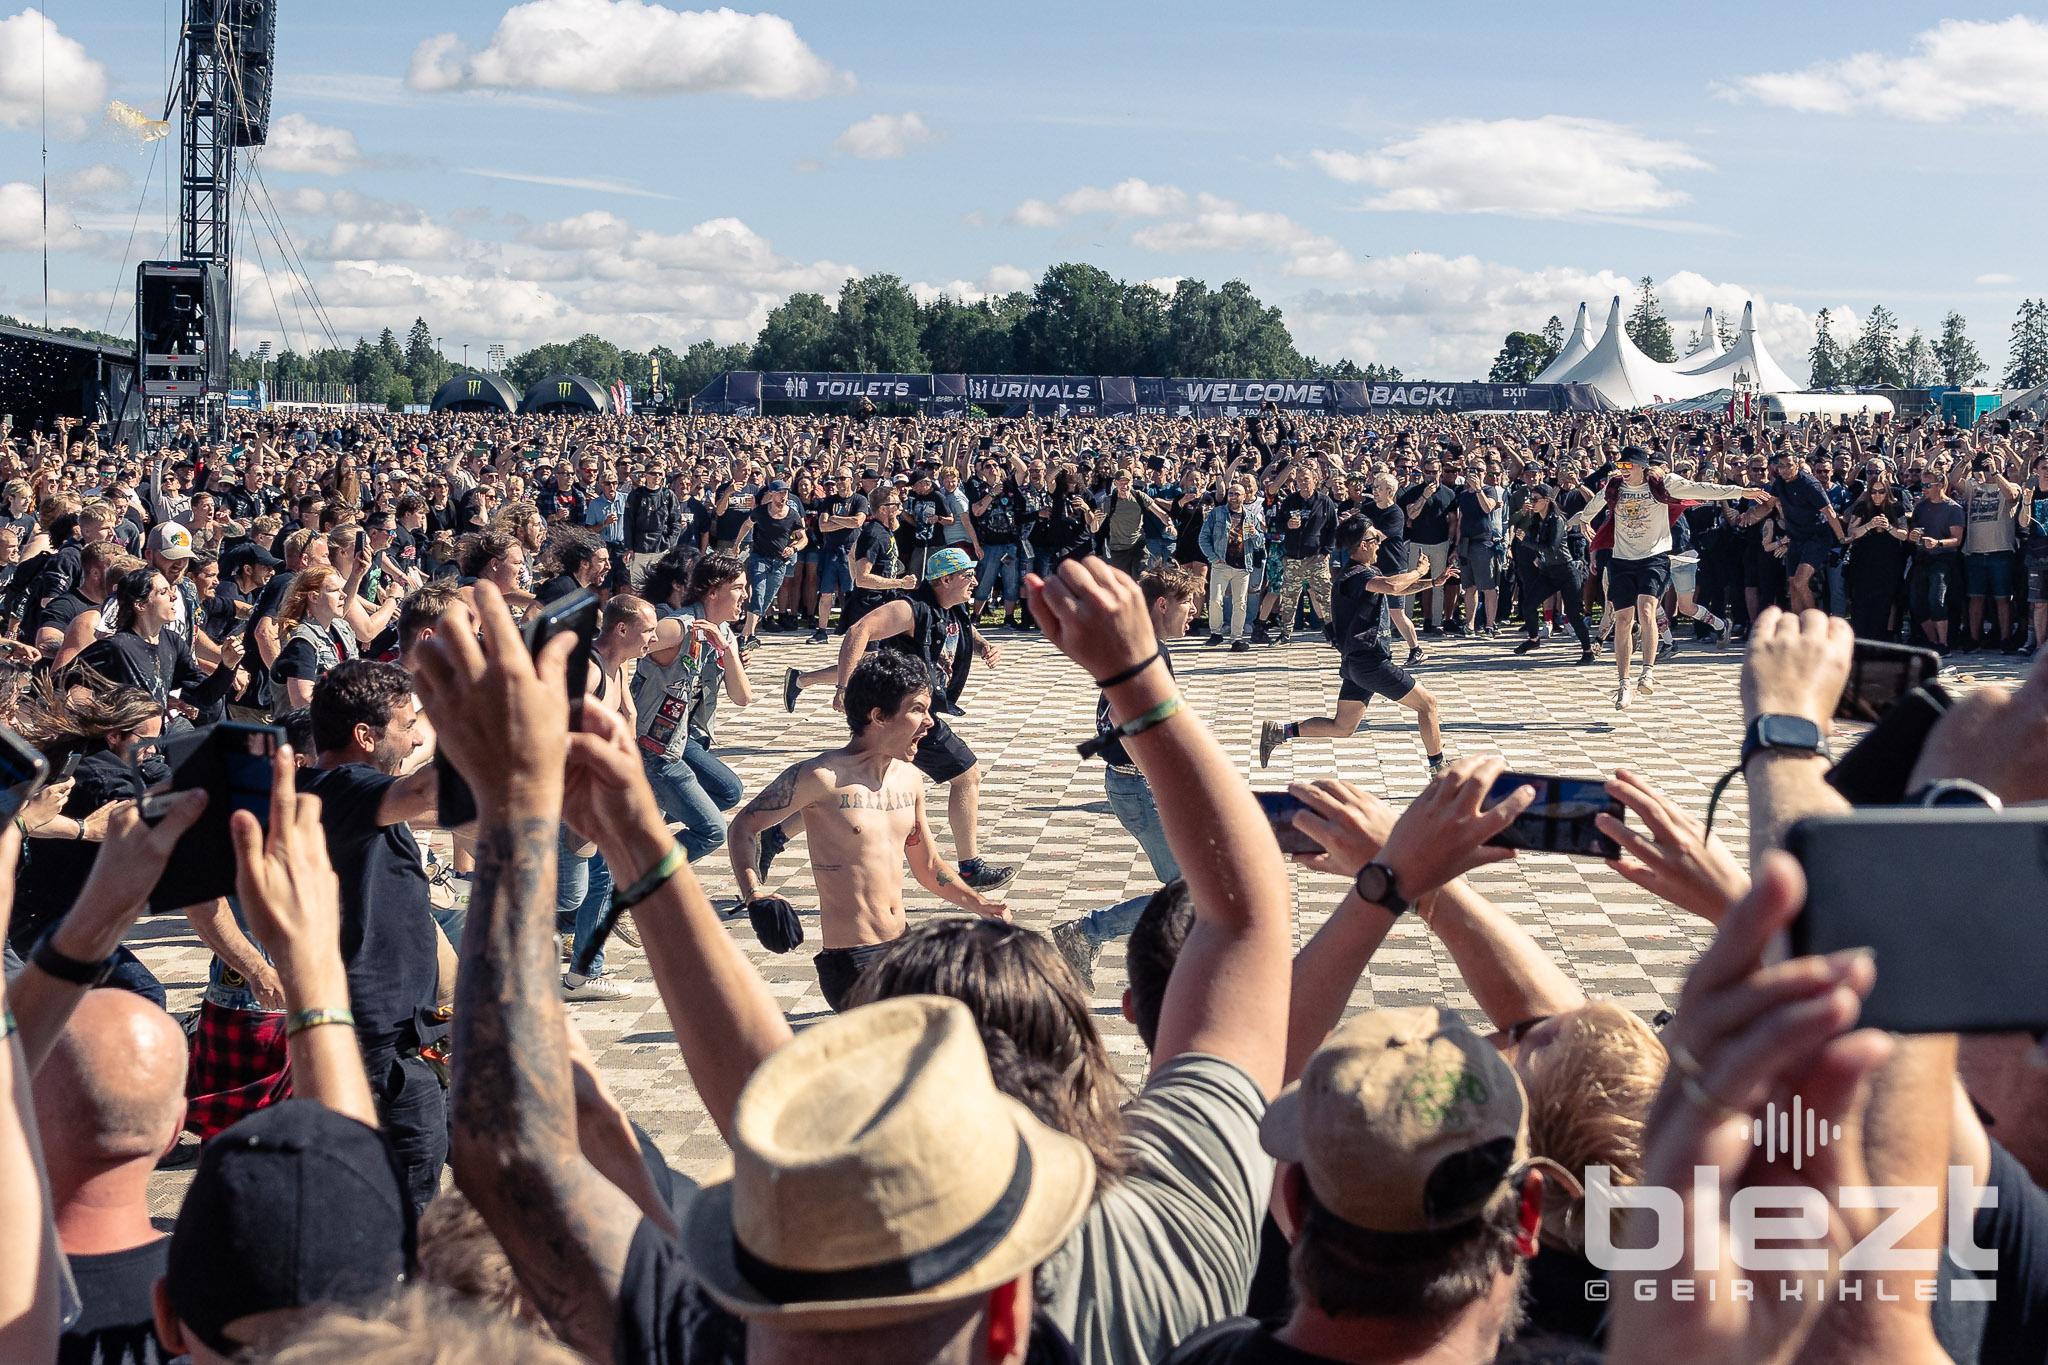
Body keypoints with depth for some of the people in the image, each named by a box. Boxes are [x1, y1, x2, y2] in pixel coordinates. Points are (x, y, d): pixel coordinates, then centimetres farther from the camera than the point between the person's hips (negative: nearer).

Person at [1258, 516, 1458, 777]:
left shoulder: (1364, 572, 16)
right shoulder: (1358, 575, -16)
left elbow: (1396, 588, 33)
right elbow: (1391, 586, -36)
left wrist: (1434, 582, 25)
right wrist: (1418, 571, -19)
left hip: (1356, 662, 10)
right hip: (1370, 660, -10)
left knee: (1342, 727, 12)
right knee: (1427, 702, 1)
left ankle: (1278, 731, 5)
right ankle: (1439, 770, 5)